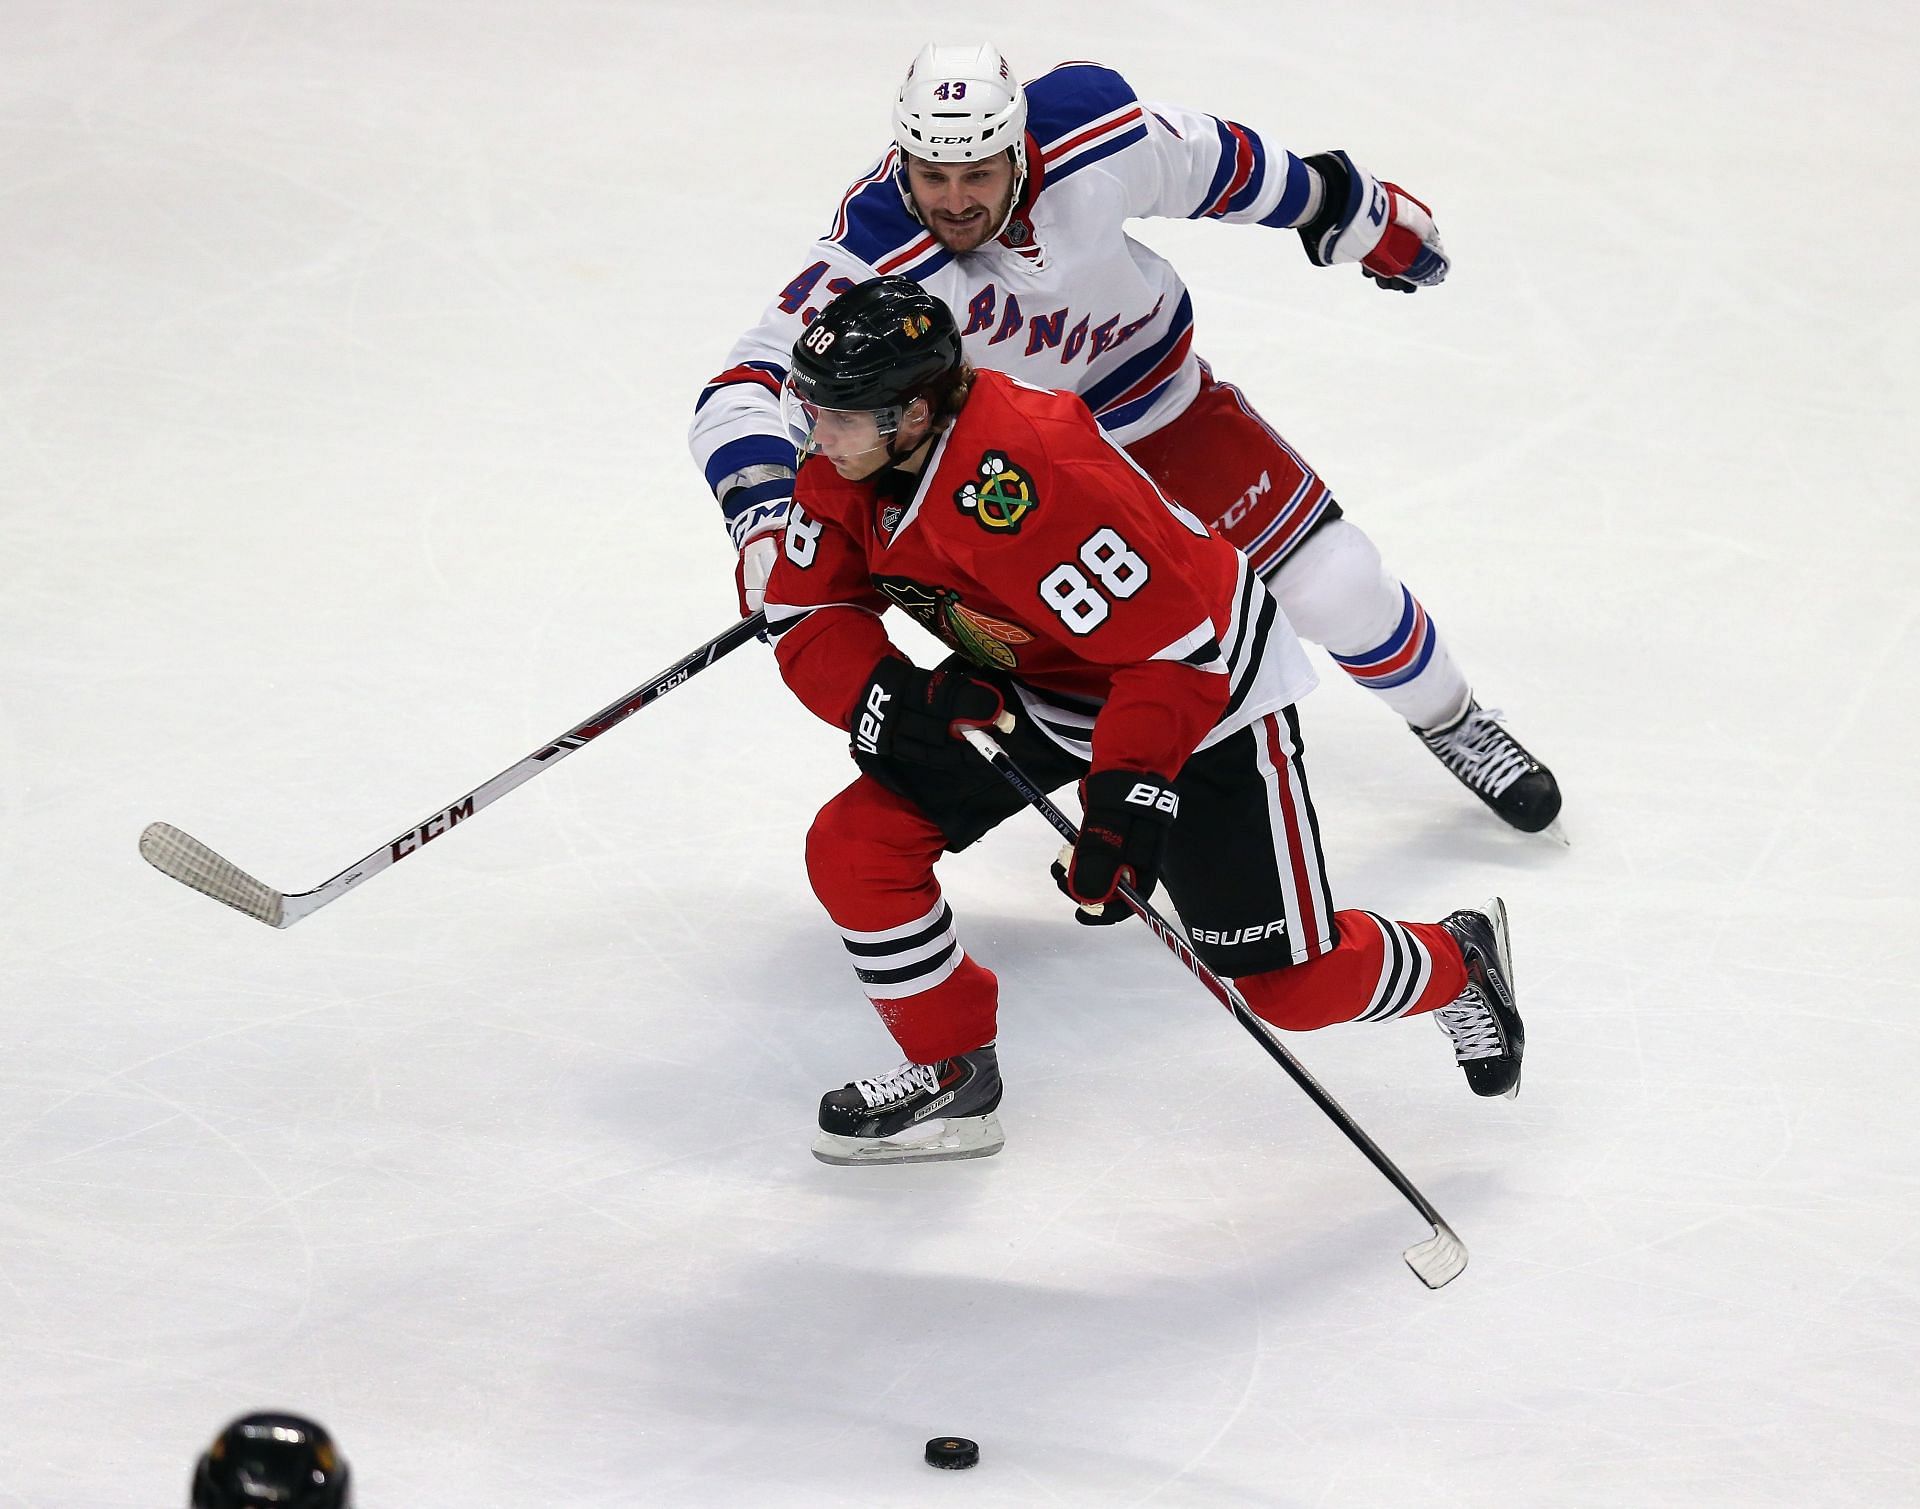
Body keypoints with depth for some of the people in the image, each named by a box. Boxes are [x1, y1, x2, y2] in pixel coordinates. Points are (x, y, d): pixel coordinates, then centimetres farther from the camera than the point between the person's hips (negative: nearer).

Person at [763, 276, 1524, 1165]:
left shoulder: (1026, 484, -38)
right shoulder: (843, 469, -13)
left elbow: (1179, 650, -35)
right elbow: (807, 623, -8)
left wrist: (1126, 796, -42)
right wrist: (888, 697, -28)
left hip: (1209, 686, -8)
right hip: (1032, 685, 8)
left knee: (1293, 984, -5)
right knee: (855, 849, -7)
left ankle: (1457, 963, 28)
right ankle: (951, 1080, 13)